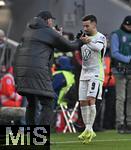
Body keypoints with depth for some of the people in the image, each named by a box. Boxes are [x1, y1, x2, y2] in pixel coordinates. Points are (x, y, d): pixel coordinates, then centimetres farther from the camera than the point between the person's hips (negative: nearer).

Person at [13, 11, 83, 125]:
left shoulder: (29, 30, 17)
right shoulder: (50, 33, 0)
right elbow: (69, 46, 10)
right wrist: (80, 42, 31)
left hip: (21, 68, 7)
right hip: (37, 72, -7)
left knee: (32, 103, 20)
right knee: (47, 105, -4)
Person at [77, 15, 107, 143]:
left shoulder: (100, 37, -8)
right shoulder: (84, 37, 15)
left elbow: (98, 47, -30)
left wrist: (89, 42, -51)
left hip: (96, 74, -7)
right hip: (84, 74, 7)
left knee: (91, 100, -19)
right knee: (83, 102, 4)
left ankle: (90, 129, -18)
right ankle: (88, 130, 11)